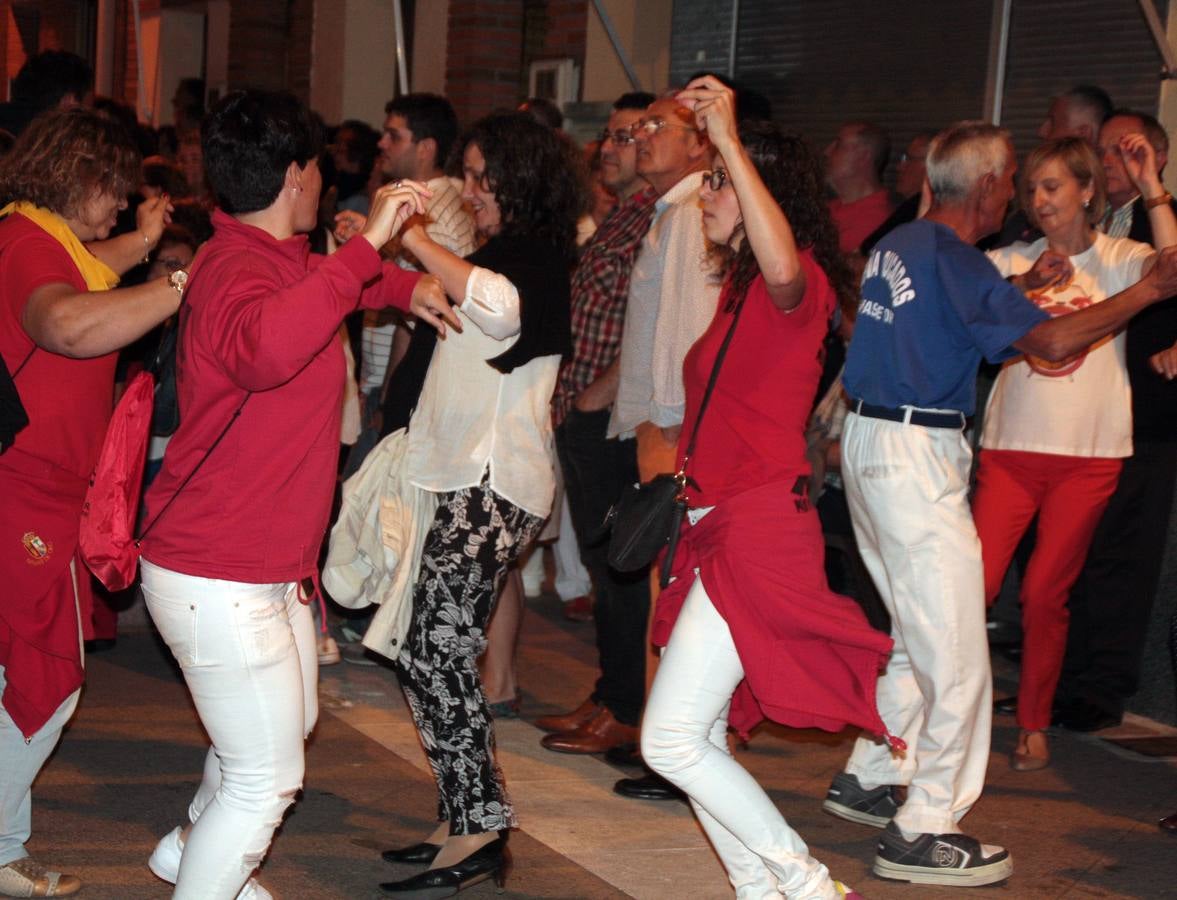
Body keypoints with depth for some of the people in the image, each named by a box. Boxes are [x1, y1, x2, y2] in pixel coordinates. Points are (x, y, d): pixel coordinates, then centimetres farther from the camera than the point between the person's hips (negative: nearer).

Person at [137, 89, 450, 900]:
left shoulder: (274, 258, 8)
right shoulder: (238, 274, -25)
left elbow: (327, 285, 34)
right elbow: (269, 347, -51)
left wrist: (406, 284, 20)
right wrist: (368, 246, -47)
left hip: (268, 570, 11)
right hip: (219, 580, -11)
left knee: (291, 721, 30)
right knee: (268, 776, -2)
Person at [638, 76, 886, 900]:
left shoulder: (799, 282, -10)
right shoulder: (739, 292, 18)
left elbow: (784, 266, -37)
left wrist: (730, 141, -34)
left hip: (759, 530, -10)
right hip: (716, 526, 10)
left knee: (673, 740, -13)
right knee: (698, 740, 10)